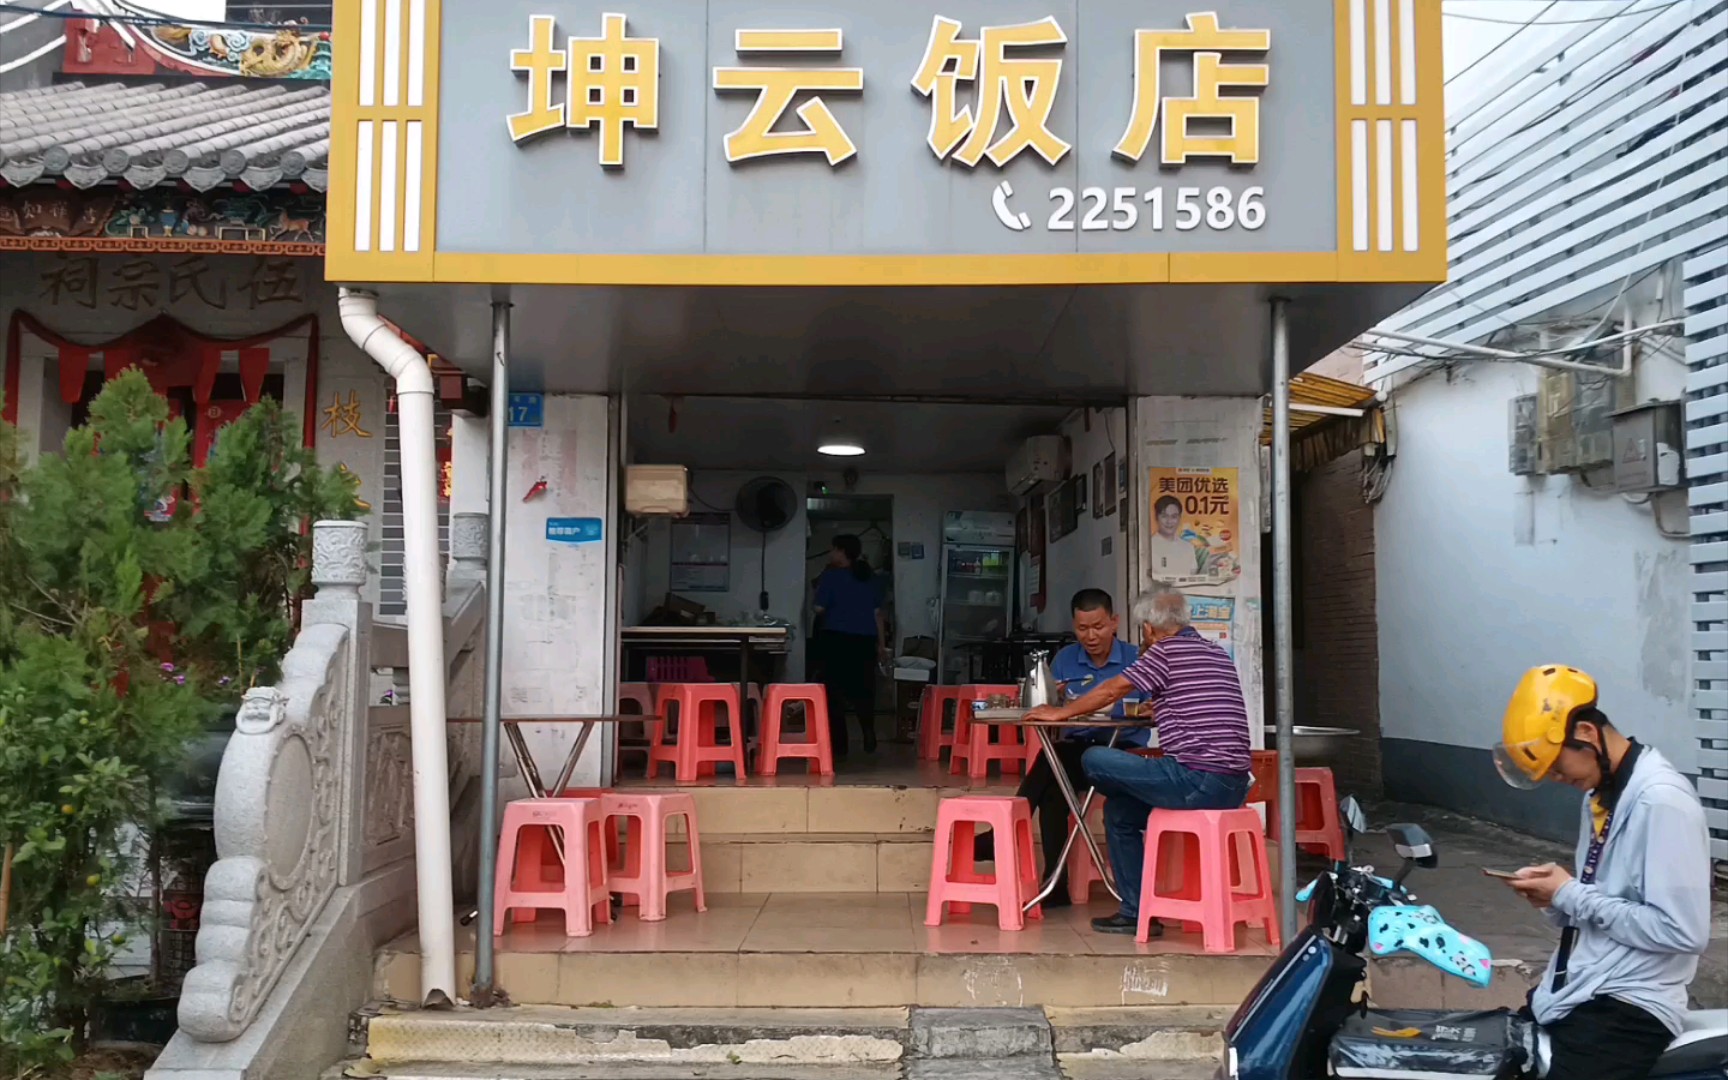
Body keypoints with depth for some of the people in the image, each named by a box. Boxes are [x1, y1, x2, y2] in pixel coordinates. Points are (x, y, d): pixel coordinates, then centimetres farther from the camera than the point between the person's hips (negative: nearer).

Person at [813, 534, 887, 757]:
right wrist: (881, 643, 14)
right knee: (863, 689, 16)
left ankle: (839, 744, 2)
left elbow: (819, 608, -9)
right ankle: (869, 736, 5)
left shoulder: (831, 576, -7)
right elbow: (878, 612, 9)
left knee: (835, 691, 3)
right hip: (864, 640, 4)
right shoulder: (869, 577, 8)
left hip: (837, 638, -4)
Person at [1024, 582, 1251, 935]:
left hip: (1198, 780, -9)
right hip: (1235, 786, 9)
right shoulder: (1219, 655, 20)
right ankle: (1136, 912, 25)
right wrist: (1154, 710, 48)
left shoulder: (1166, 650, -5)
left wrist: (1059, 713, 16)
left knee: (1094, 760, -2)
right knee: (1119, 809, 23)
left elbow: (1110, 692, 3)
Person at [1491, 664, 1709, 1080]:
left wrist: (1570, 897, -16)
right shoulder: (1601, 794, 12)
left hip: (1628, 1006, -9)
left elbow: (1683, 930, -23)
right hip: (1574, 993, 9)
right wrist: (1555, 895, -1)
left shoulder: (1662, 800, -18)